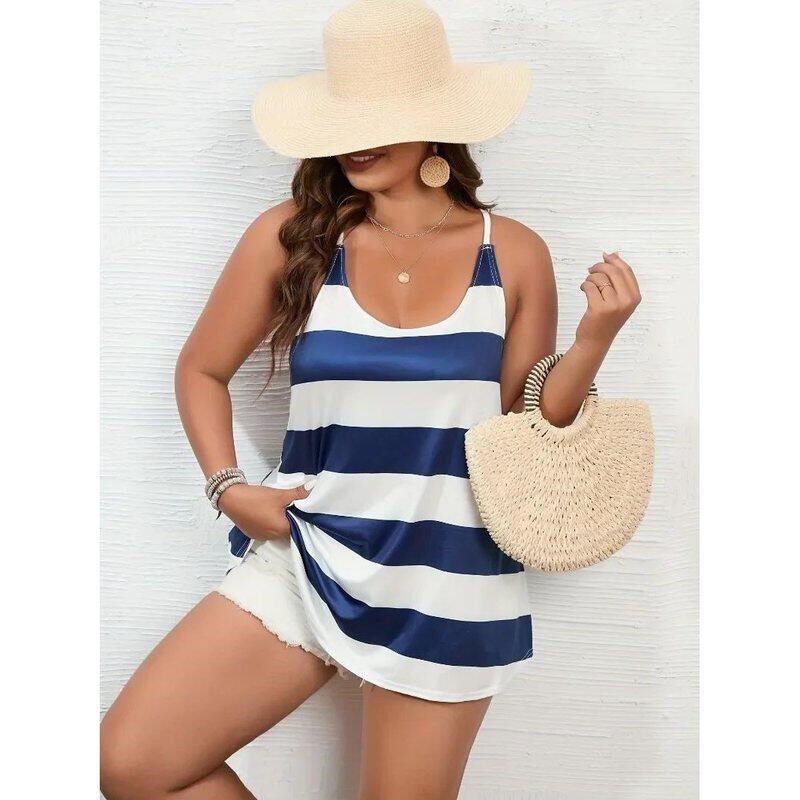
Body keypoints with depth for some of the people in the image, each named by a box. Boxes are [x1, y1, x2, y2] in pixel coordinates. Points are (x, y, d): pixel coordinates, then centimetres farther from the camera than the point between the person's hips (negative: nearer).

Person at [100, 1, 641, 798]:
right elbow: (201, 371, 9)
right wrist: (228, 485, -4)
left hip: (448, 587, 0)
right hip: (304, 561, 1)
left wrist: (595, 336, -11)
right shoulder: (290, 235, -4)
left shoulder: (513, 254, -3)